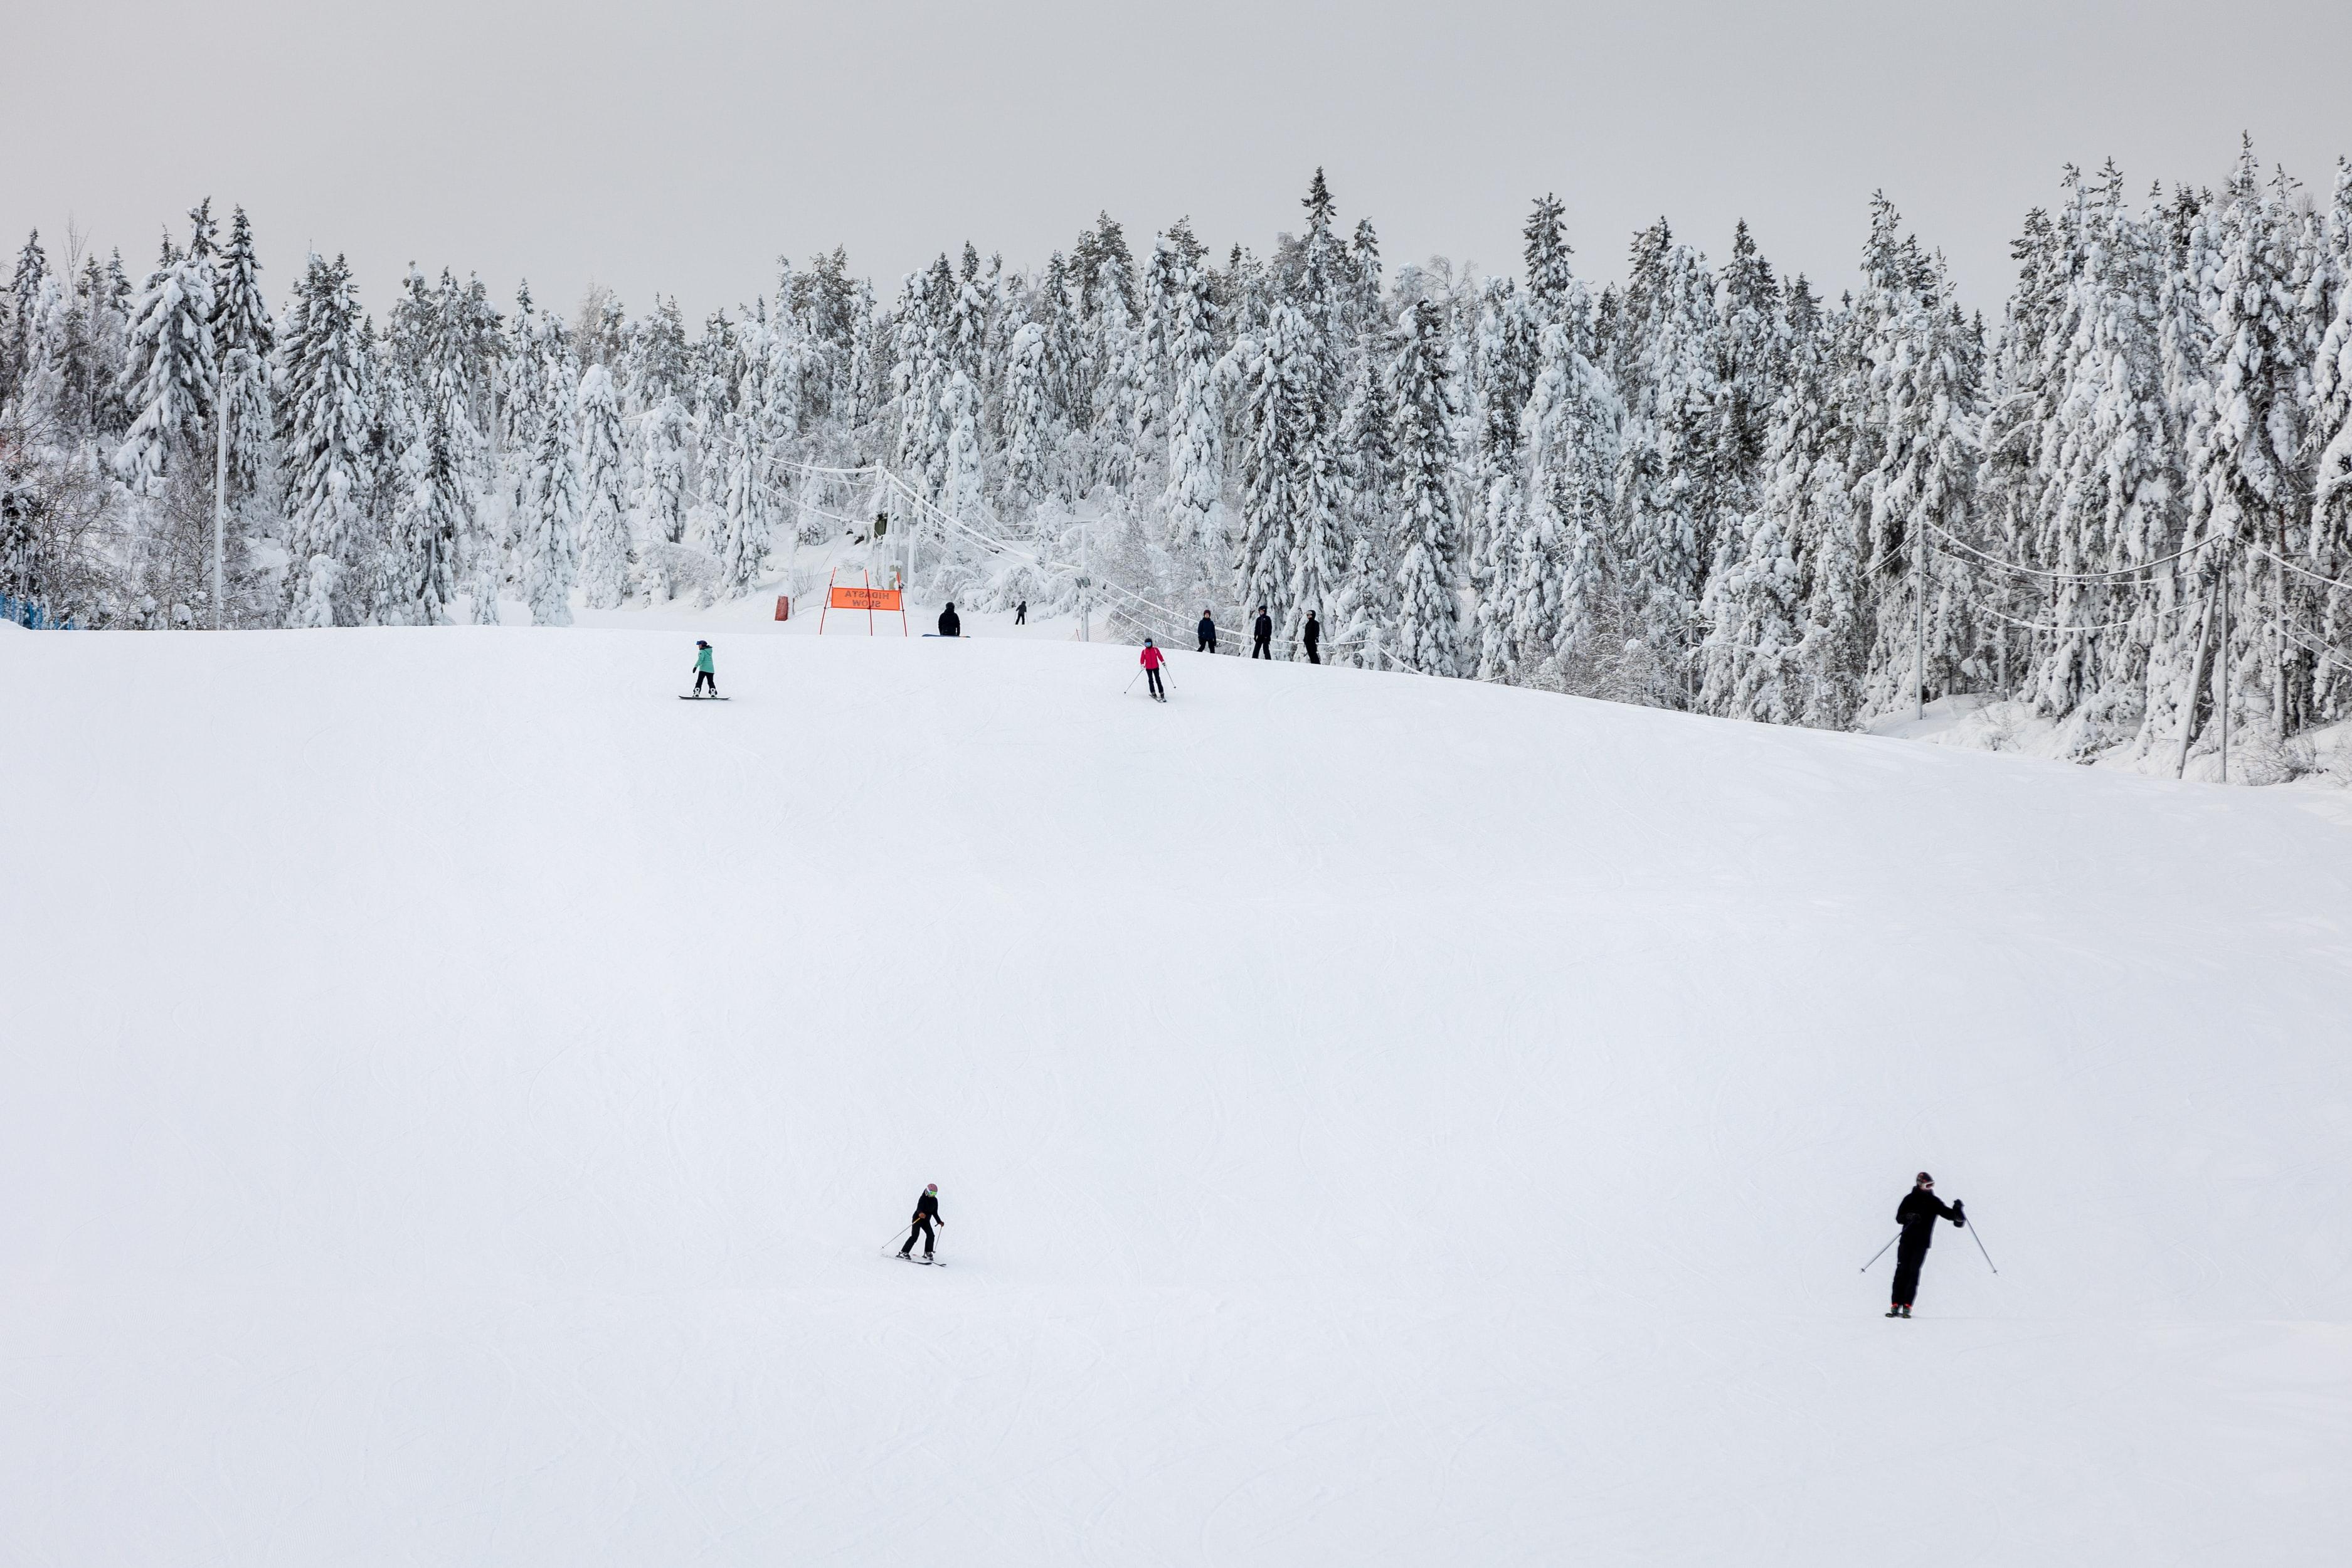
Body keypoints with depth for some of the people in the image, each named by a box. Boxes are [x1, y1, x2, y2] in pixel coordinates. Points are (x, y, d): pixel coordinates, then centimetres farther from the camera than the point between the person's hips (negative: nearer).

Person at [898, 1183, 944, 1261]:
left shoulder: (935, 1200, 5)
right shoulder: (923, 1198, -16)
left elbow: (935, 1213, 15)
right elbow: (919, 1207, -33)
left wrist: (939, 1222, 7)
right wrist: (920, 1213, -55)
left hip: (926, 1220, 7)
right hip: (917, 1218, -7)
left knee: (931, 1236, -7)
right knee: (915, 1236, -19)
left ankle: (927, 1253, 8)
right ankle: (903, 1252, -17)